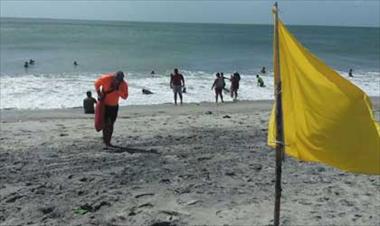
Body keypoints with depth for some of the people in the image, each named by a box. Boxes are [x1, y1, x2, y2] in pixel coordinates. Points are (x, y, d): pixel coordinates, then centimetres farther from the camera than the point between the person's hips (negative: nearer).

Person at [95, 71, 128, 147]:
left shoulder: (124, 84, -15)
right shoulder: (106, 78, -21)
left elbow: (125, 96, -14)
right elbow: (97, 83, -3)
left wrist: (118, 91, -29)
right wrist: (99, 94, -11)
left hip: (114, 106, 3)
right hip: (104, 105, -3)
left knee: (111, 124, 9)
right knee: (106, 123, -12)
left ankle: (108, 142, 20)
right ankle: (106, 142, -5)